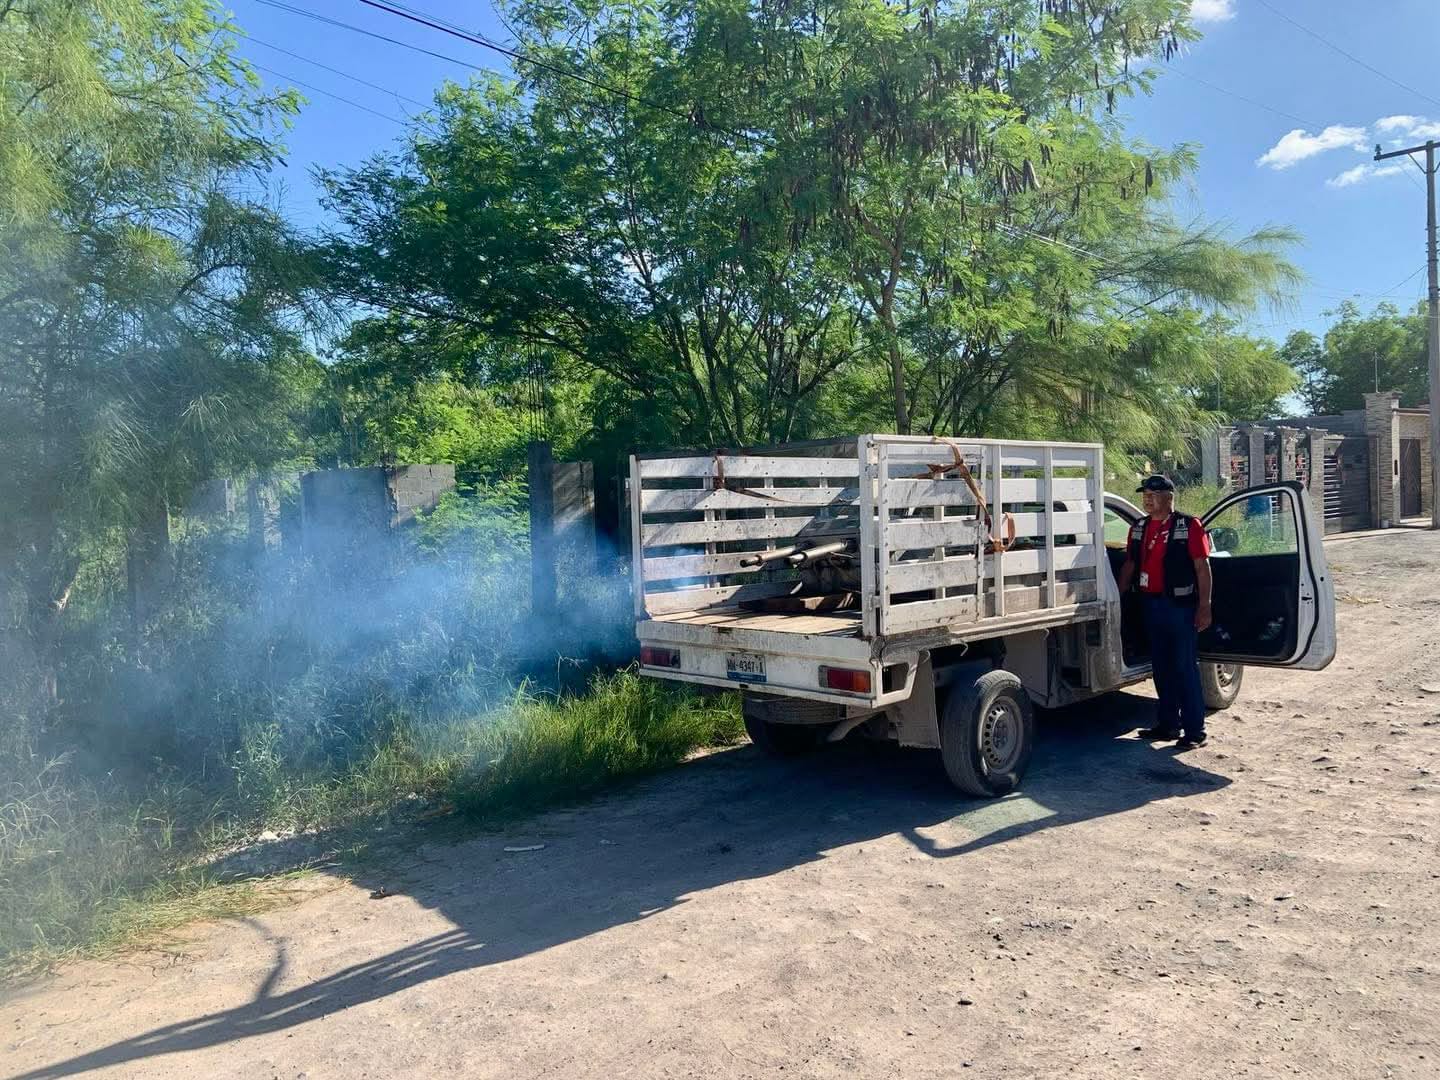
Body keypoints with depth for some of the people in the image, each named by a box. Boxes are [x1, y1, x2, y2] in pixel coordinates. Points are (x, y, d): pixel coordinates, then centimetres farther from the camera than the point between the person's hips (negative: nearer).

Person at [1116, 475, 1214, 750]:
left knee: (1186, 667, -4)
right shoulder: (1139, 528, 12)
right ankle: (1168, 724, 23)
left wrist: (1204, 606, -15)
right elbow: (1129, 566, 17)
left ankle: (1194, 731, 2)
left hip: (1180, 605, -6)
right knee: (1161, 667, 12)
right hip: (1151, 604, 6)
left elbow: (1202, 567, -10)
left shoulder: (1189, 526, -6)